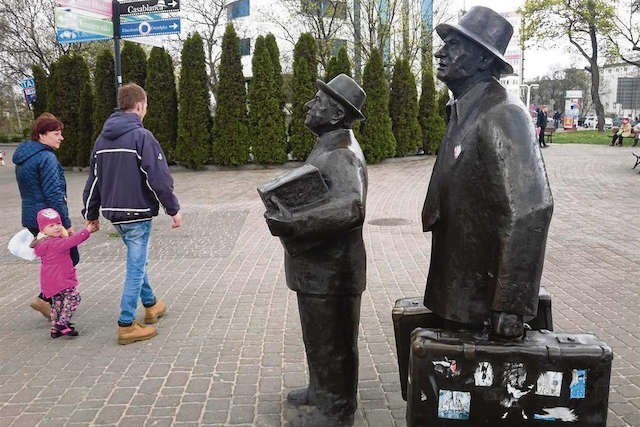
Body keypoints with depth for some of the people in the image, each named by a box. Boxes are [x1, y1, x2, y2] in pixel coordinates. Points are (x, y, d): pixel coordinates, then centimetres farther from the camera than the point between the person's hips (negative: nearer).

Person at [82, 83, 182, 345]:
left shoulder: (103, 139, 9)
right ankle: (126, 325, 3)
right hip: (137, 212, -8)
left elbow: (94, 180, 13)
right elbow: (158, 178, -18)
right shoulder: (141, 136, -14)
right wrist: (173, 209, -9)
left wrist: (91, 215, 19)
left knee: (137, 260, 23)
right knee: (136, 267, -1)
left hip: (114, 213, 8)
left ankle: (151, 305, 38)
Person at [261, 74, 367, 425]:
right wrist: (284, 210, 8)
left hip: (331, 269, -10)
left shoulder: (341, 154, -22)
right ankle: (320, 390, 44)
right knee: (317, 336, 25)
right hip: (316, 265, 10)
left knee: (333, 342, 7)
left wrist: (292, 224, -39)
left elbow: (350, 207, -39)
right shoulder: (328, 146, 11)